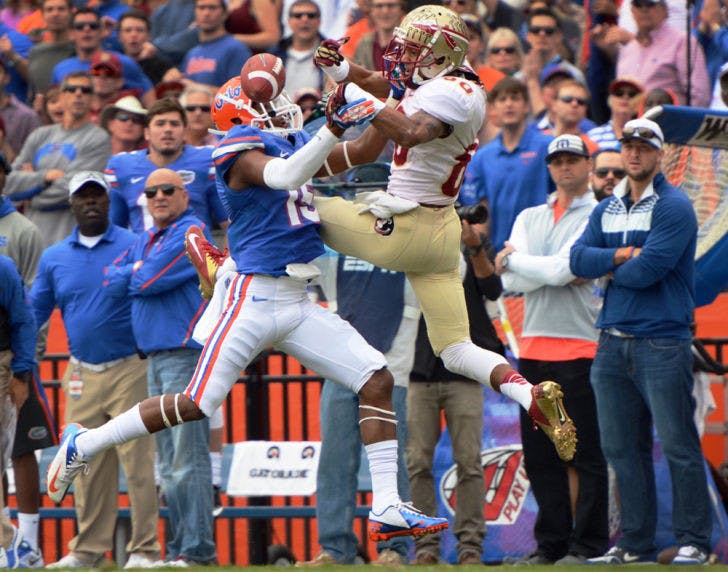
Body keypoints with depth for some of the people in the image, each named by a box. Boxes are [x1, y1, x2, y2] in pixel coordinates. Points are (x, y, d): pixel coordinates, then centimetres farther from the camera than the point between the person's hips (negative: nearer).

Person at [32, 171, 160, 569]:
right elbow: (33, 312, 15)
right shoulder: (54, 257, 12)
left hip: (129, 369, -4)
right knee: (88, 466, 7)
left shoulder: (135, 248, 0)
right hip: (82, 375, 4)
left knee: (137, 459, -6)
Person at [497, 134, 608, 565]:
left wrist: (513, 258, 1)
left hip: (580, 347, -6)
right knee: (540, 453, 7)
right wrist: (562, 274, -8)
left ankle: (589, 545, -2)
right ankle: (550, 543, 12)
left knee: (587, 454, -5)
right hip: (533, 347, 6)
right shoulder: (529, 219, 17)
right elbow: (511, 282, 4)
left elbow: (562, 269, -13)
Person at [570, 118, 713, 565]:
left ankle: (694, 542, -2)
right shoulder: (607, 210, 16)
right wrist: (623, 254, -9)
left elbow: (648, 270, -16)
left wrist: (609, 269, 1)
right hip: (613, 343, 7)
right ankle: (635, 543, 13)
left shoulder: (674, 207, -6)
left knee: (678, 446, -6)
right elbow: (579, 260, 4)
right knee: (622, 448, 7)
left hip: (662, 342, -7)